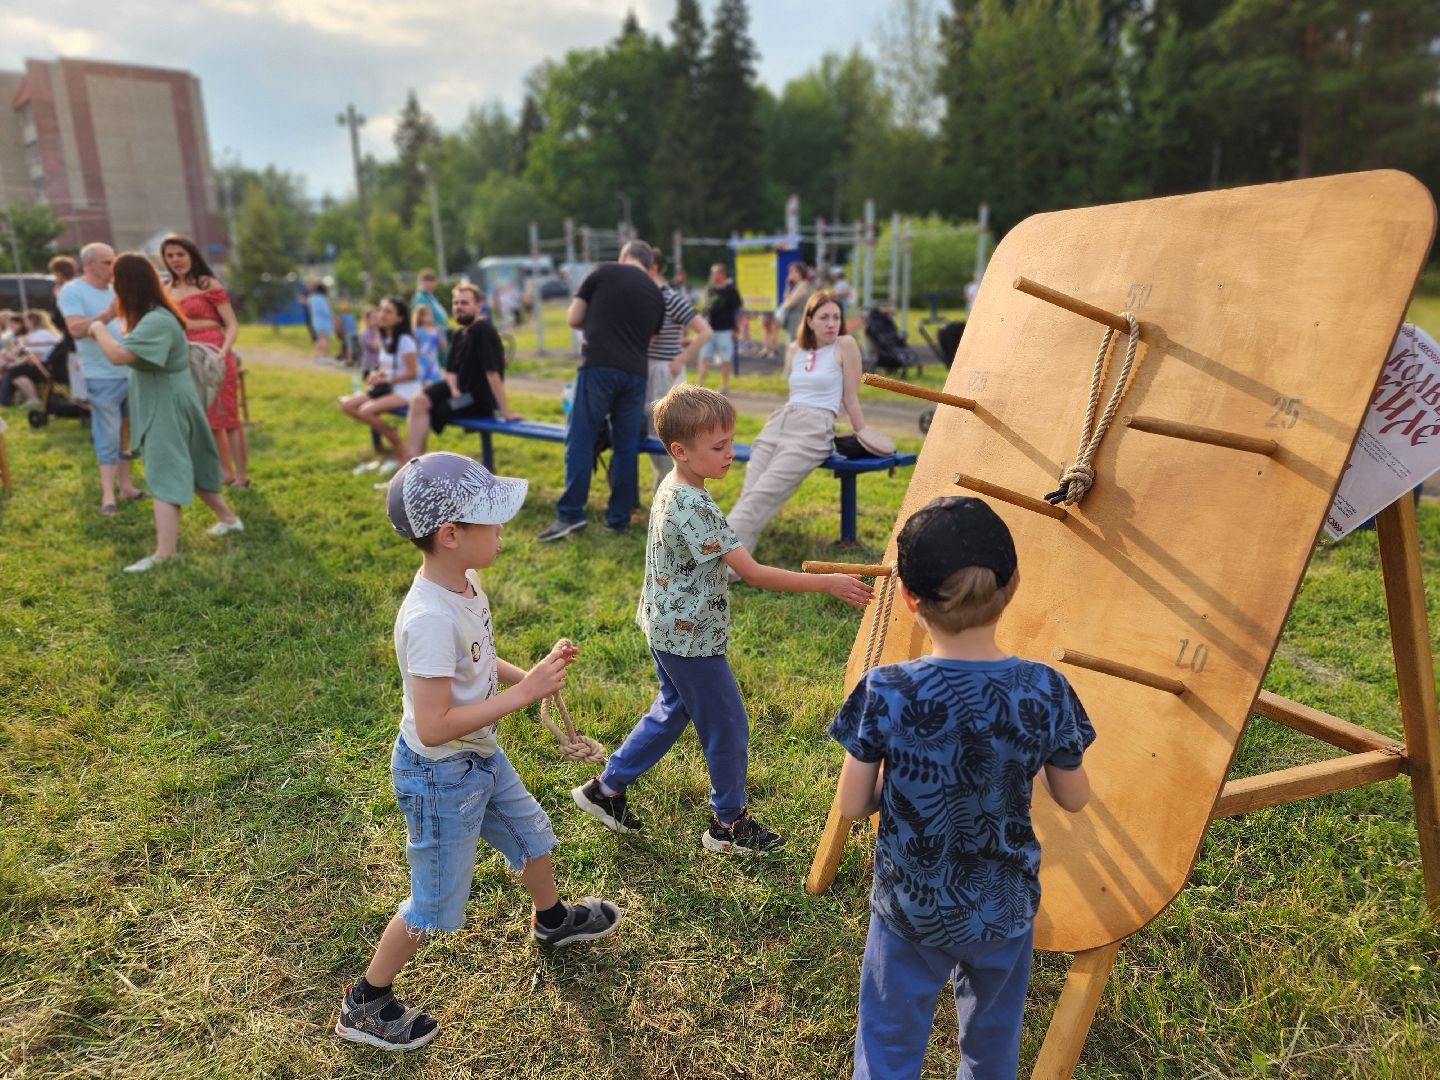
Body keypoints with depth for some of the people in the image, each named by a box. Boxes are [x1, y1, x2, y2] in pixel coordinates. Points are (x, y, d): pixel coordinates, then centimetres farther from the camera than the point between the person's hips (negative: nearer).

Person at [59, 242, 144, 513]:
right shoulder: (72, 291, -6)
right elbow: (76, 330, -19)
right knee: (108, 436, -4)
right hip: (102, 376, -6)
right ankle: (107, 494, 1)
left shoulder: (115, 290, 14)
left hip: (131, 371, 6)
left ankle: (125, 485, 21)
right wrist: (108, 314, -30)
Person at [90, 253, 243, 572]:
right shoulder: (153, 316, 9)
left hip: (168, 408, -10)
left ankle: (164, 554, -13)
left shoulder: (157, 322, -24)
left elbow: (117, 355, -32)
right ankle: (227, 518, 33)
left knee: (164, 477, -12)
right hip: (161, 406, 10)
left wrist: (99, 328, -15)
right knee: (187, 467, 20)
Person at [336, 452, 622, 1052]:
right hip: (439, 776, -9)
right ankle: (365, 1006, 34)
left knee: (531, 834, 28)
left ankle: (551, 921, 56)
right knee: (433, 906, 10)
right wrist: (522, 693, -30)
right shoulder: (430, 619, -34)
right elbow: (433, 726, -33)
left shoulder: (464, 585, -6)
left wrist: (531, 674, -5)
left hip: (480, 756, 9)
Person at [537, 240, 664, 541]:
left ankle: (570, 514, -3)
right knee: (626, 447, 8)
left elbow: (574, 319, 7)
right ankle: (619, 519, 12)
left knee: (580, 441, 0)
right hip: (636, 373, 4)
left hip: (599, 368, -4)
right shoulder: (656, 294, 16)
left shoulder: (604, 272, 5)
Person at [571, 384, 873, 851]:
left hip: (667, 630, 9)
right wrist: (826, 583, -28)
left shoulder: (671, 488, 2)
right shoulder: (694, 507, -28)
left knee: (672, 711, 24)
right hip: (692, 638, -9)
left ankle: (606, 789, 34)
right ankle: (729, 823, 27)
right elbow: (752, 572, -29)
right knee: (727, 727, 8)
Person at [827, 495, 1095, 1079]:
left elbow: (851, 807, -13)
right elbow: (1074, 799, -4)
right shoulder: (1045, 692, -20)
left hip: (908, 907, -1)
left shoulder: (884, 693, -24)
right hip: (1004, 911, 2)